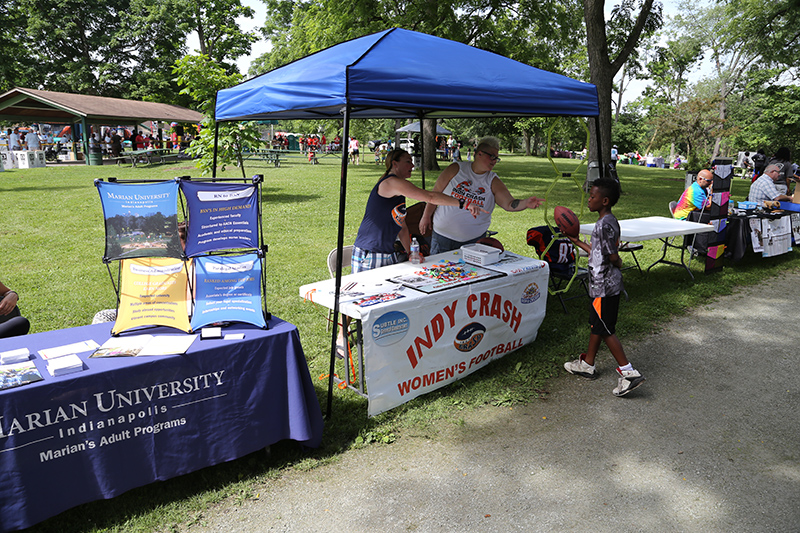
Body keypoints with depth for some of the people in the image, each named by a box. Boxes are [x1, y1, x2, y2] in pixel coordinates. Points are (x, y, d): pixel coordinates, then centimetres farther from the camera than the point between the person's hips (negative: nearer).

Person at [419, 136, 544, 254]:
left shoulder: (493, 182, 0)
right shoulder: (456, 169, -3)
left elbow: (509, 204, -10)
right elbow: (436, 193, 2)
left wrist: (525, 203, -31)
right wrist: (426, 216, 4)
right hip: (443, 236, 0)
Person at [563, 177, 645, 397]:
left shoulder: (605, 225, -22)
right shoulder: (609, 222, 10)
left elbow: (613, 257, -22)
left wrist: (618, 262, 0)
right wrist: (578, 242, 21)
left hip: (604, 286, -10)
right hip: (602, 283, 10)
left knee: (606, 330, -2)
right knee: (596, 324, 19)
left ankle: (628, 372, 4)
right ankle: (587, 364, 32)